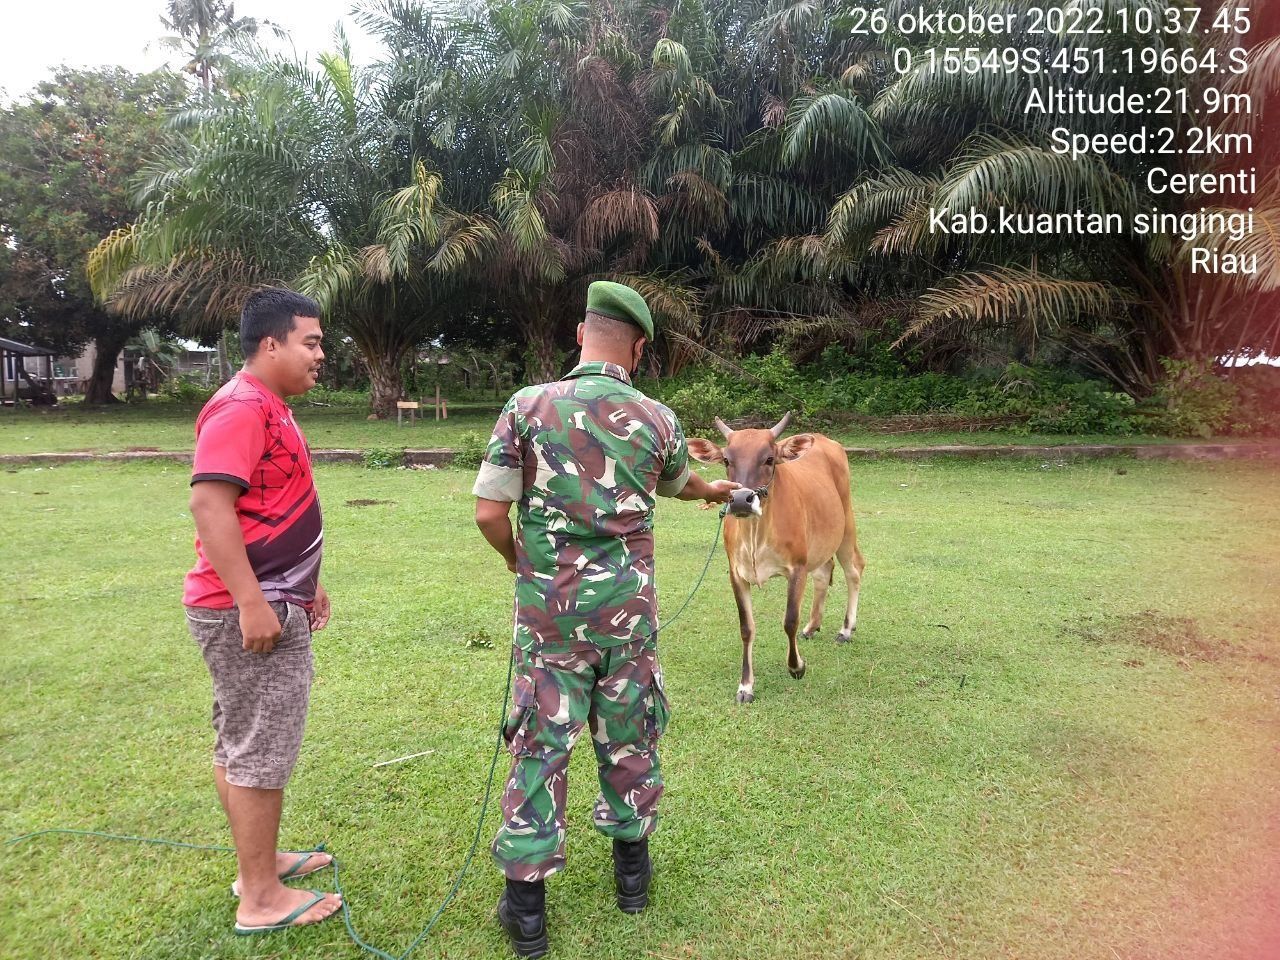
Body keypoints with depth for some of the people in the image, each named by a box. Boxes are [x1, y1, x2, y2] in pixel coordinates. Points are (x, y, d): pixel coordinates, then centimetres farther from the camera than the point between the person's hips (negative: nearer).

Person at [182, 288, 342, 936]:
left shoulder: (269, 409, 16)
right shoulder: (242, 407, -17)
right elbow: (208, 503, -25)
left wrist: (305, 583, 24)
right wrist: (251, 602, -27)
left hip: (272, 604, 10)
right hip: (249, 611, -10)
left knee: (241, 745, 19)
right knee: (259, 752, -1)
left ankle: (259, 862, 32)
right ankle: (261, 899, 12)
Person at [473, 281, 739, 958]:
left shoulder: (528, 406, -7)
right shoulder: (656, 421, -1)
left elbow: (488, 512, -9)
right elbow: (679, 484, 20)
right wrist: (714, 490, 44)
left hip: (548, 605, -1)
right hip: (627, 604, 1)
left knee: (541, 741, 8)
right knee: (628, 736, 17)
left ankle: (526, 899, 17)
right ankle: (631, 861, 34)